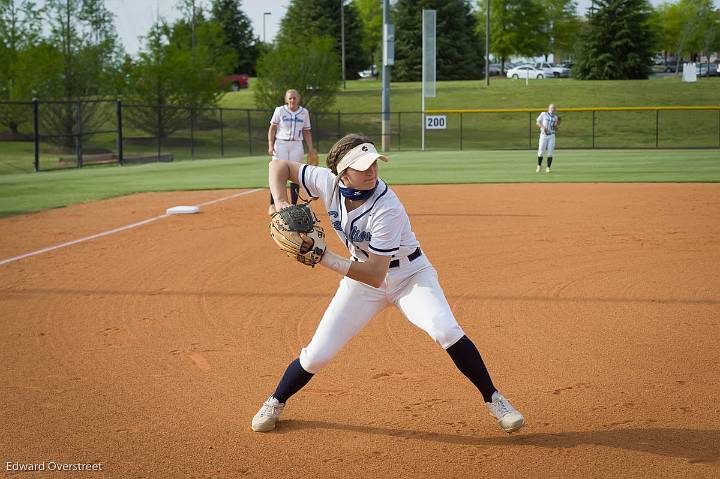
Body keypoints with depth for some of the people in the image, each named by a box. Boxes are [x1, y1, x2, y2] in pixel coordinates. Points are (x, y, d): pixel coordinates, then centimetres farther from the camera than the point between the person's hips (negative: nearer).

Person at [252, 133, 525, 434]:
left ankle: (493, 400, -12)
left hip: (410, 274, -4)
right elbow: (280, 166, -5)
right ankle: (275, 403, 26)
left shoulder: (387, 209, -33)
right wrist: (280, 204, -23)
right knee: (317, 355, -1)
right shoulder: (330, 183, -19)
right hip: (363, 276, 4)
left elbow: (375, 275, -34)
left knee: (445, 331, -30)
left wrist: (323, 257, -37)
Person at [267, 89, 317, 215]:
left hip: (297, 145, 2)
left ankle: (294, 205, 10)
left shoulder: (304, 112, 7)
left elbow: (306, 131, 12)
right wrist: (270, 145, -9)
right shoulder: (280, 110, 0)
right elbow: (272, 128, 1)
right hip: (281, 144, -2)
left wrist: (310, 148, 4)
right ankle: (272, 205, -4)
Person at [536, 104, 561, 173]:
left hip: (551, 136, 2)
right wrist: (543, 127, -14)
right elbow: (538, 122, 1)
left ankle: (548, 167, 4)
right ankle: (539, 166, 16)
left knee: (550, 153, -3)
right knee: (540, 152, -4)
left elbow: (556, 129, 8)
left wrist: (557, 123, -10)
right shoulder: (543, 114, 4)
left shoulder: (555, 117, 12)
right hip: (543, 135, -2)